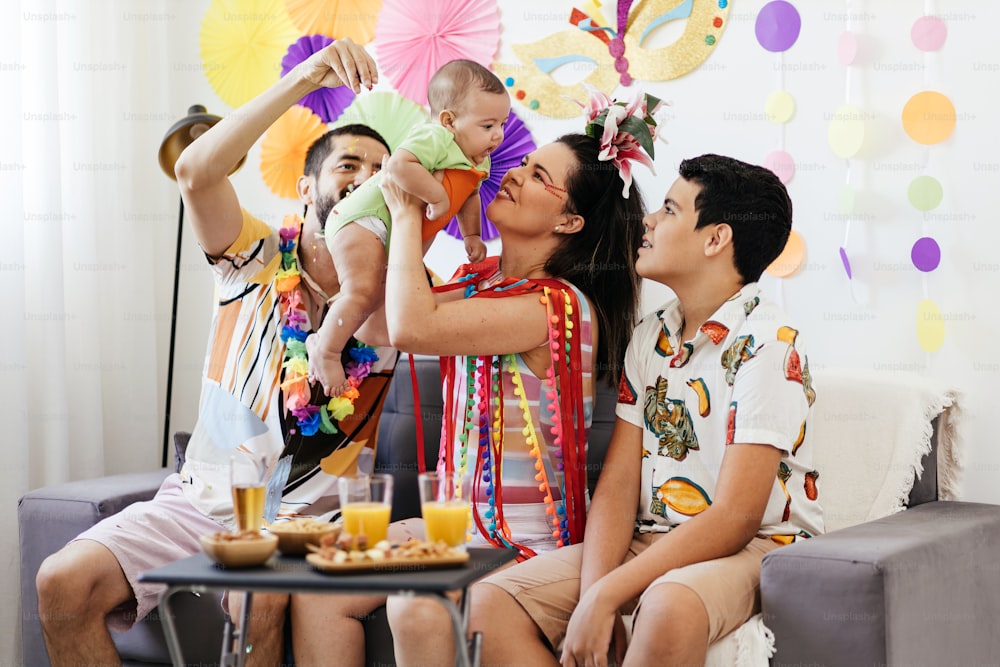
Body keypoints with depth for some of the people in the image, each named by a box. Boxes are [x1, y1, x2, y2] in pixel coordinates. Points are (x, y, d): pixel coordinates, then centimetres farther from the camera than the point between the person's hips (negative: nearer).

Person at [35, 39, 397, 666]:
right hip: (205, 496, 2)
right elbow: (196, 173, -16)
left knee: (259, 597, -35)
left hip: (311, 516, -2)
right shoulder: (258, 259, 2)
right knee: (65, 583, -19)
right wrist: (306, 78, -24)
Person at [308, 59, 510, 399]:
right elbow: (399, 165, -42)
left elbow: (468, 196, 22)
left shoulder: (480, 162, 6)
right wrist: (437, 195, -37)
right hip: (365, 219, -10)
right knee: (363, 291, -22)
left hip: (403, 237, 10)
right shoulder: (434, 138, -26)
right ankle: (325, 351, -7)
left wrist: (472, 235, 14)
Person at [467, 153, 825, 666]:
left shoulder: (768, 344, -13)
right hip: (651, 543, 6)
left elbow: (734, 518, -18)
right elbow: (618, 484, 4)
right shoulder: (649, 337, 10)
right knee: (486, 604, -15)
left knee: (667, 608, -40)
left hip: (755, 548, -6)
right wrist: (591, 597, -14)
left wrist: (605, 598, -22)